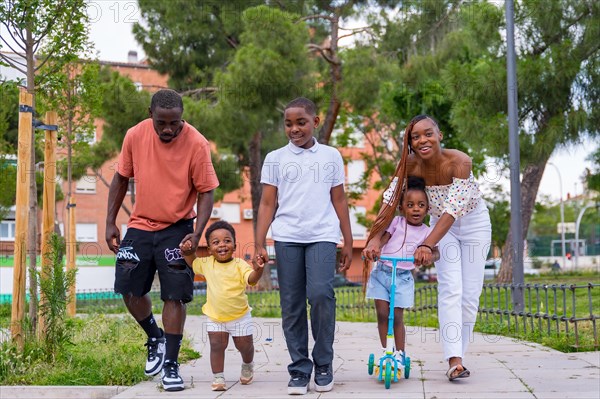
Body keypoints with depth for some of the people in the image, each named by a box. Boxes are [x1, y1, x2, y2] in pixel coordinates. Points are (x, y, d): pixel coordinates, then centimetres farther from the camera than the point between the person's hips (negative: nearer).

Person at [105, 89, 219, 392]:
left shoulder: (197, 144, -16)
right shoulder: (135, 136, -7)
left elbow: (205, 192, -10)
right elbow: (121, 179, 5)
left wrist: (197, 233, -21)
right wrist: (110, 222, 4)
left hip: (177, 228, -3)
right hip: (140, 225, 3)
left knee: (174, 295, -3)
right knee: (129, 290, 3)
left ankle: (170, 364, 8)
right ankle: (155, 338, 30)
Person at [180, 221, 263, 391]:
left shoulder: (239, 264, -15)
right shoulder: (207, 264, -2)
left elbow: (251, 279, -30)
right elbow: (193, 263, 19)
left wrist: (257, 270, -51)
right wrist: (187, 252, -1)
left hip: (240, 316, -2)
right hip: (215, 317, 2)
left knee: (245, 345, 10)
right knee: (216, 346, -5)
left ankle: (247, 365, 40)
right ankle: (218, 377, 7)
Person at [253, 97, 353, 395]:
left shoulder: (331, 156, 12)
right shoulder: (275, 159, 10)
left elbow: (339, 201, 14)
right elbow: (267, 204, 8)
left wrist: (348, 243, 11)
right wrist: (259, 245, 0)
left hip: (322, 236, -1)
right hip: (287, 238, 1)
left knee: (321, 294, -17)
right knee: (292, 305, 1)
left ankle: (323, 365, 0)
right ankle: (299, 369, 11)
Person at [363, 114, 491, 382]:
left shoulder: (459, 162, -32)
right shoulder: (410, 165, -20)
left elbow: (452, 210, -38)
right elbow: (390, 201, -22)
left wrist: (427, 245, -47)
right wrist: (375, 237, -35)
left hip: (473, 222, -1)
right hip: (441, 224, 2)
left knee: (470, 293, 0)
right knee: (450, 289, -13)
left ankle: (458, 353, 14)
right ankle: (454, 361, -19)